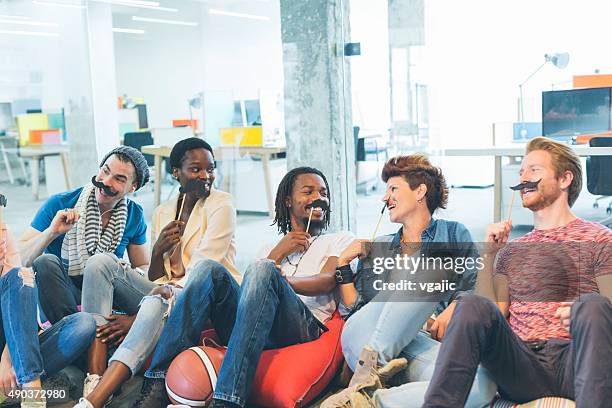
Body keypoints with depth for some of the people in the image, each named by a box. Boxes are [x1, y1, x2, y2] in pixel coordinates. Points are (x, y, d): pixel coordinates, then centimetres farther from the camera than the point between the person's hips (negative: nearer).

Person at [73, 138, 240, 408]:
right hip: (168, 295, 6)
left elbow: (201, 272, -14)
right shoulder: (162, 212, 13)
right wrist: (158, 251, -12)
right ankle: (94, 380, -27)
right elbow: (154, 279, 14)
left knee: (157, 302, -37)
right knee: (101, 262, -14)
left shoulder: (221, 204, -3)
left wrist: (135, 317, -20)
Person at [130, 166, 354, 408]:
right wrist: (277, 255, 5)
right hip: (249, 329, 4)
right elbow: (249, 292, 15)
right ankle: (158, 386, -31)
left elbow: (327, 281, 0)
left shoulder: (340, 240, 23)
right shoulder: (269, 249, 33)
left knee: (262, 271, -32)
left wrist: (278, 280, -15)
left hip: (303, 326, -3)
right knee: (210, 270, -21)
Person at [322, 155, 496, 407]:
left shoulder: (453, 233, 23)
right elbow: (352, 309, 22)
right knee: (431, 270, -27)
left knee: (482, 382, -35)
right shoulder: (378, 248, 28)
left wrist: (453, 310, -11)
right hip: (367, 338, 1)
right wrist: (343, 263, 13)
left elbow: (474, 286, 8)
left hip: (426, 345, -1)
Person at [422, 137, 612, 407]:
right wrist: (489, 255, 6)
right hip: (522, 364, 3)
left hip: (573, 362, -2)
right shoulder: (511, 251, 25)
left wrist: (584, 314, -19)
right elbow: (492, 318, 12)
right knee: (473, 306, -26)